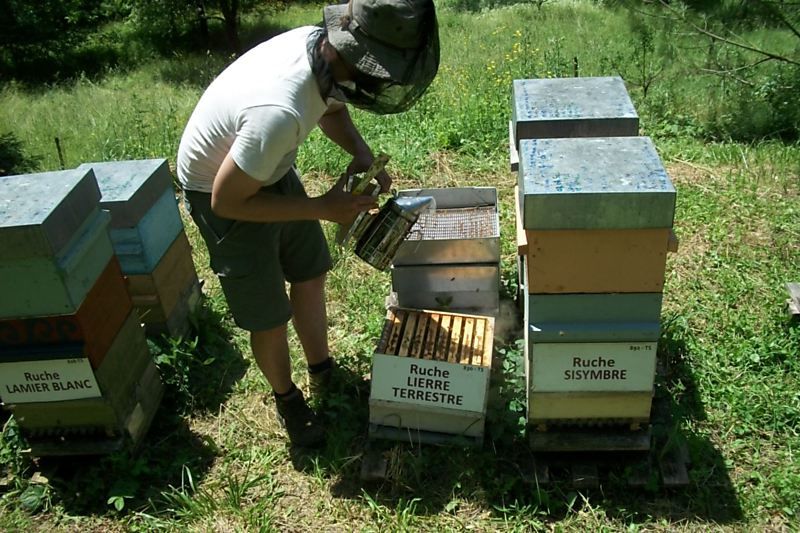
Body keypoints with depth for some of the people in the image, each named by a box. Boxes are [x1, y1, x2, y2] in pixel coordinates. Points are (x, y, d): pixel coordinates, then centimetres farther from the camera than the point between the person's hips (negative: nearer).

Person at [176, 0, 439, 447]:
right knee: (268, 314, 4)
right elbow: (226, 200, -29)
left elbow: (332, 109, 5)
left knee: (310, 275, 18)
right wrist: (322, 208, -26)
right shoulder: (281, 111, -42)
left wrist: (362, 152, -14)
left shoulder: (322, 43, -19)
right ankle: (287, 398, 33)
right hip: (224, 192, -7)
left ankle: (322, 372, 40)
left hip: (272, 169, 8)